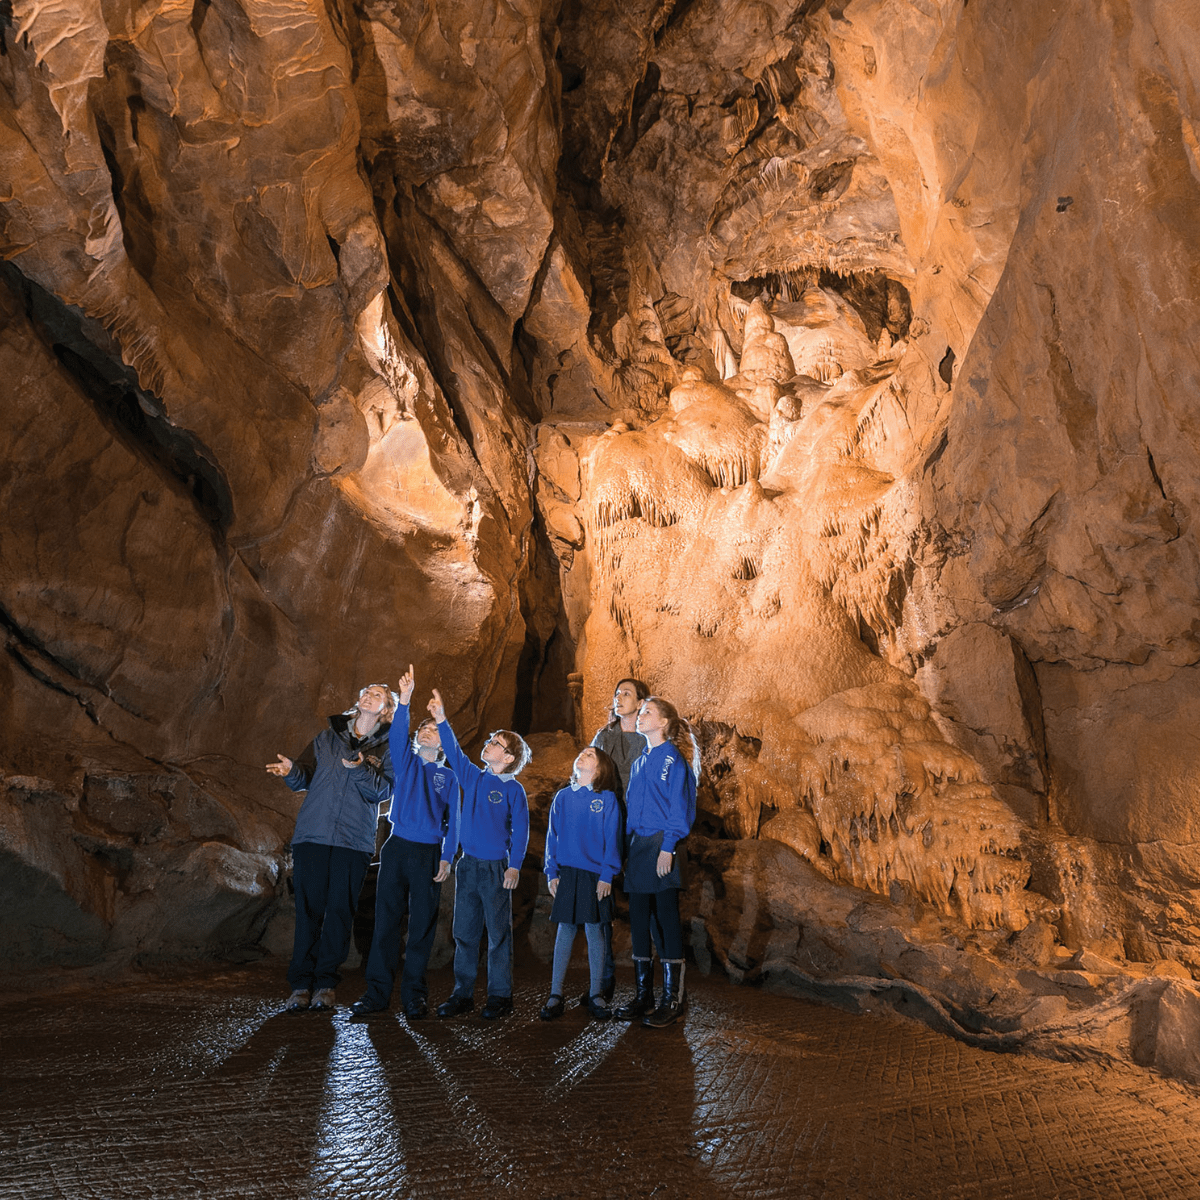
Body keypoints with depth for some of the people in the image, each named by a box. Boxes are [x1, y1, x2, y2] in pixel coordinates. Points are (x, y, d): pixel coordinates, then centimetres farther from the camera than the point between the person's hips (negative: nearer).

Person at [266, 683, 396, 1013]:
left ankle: (325, 982, 11)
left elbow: (383, 790, -5)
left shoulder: (388, 748, 9)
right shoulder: (327, 738, 15)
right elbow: (305, 778, 10)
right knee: (309, 909, -1)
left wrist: (360, 771, -22)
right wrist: (292, 771, -12)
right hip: (312, 836, 1)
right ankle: (301, 982, 6)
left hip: (355, 841, -1)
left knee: (340, 911, 0)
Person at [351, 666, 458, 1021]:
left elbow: (452, 821, 6)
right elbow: (397, 733, -9)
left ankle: (414, 994, 12)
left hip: (429, 854, 0)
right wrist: (404, 700, -24)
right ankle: (377, 992, 6)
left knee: (422, 925, 3)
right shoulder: (405, 760, 10)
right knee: (386, 920, 0)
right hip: (397, 848, 0)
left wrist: (446, 857, -6)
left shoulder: (448, 777, 10)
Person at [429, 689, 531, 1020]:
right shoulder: (473, 777, 9)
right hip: (468, 865, 5)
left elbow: (521, 830, -8)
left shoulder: (513, 789, -5)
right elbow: (454, 752, 11)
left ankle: (500, 996, 10)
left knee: (498, 933, 2)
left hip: (496, 868, -5)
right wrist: (441, 720, 2)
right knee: (465, 932, 9)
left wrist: (514, 866, -14)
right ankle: (462, 994, 17)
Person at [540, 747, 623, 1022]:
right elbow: (552, 836, 10)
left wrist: (607, 875, -9)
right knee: (565, 931, 5)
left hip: (595, 874, -2)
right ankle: (555, 995, 10)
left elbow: (612, 838, -2)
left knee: (594, 931, 3)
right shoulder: (562, 797, 9)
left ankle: (595, 995, 13)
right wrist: (551, 872, 3)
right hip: (566, 873, 2)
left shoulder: (607, 798, 0)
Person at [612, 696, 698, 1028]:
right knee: (638, 919, 9)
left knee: (668, 919, -3)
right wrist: (628, 848, 13)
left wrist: (668, 847, -18)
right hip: (637, 844, 8)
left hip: (662, 844, -8)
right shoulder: (639, 763, 17)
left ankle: (672, 999, 4)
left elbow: (679, 806, -11)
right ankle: (643, 995, 19)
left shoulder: (674, 758, -6)